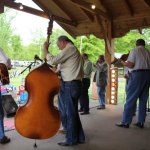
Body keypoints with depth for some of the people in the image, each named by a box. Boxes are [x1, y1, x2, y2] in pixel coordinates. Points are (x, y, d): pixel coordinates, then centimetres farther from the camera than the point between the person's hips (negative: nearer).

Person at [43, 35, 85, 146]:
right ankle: (79, 137, 24)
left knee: (70, 113, -1)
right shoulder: (74, 50, 22)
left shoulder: (69, 48, -8)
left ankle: (71, 139, 11)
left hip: (70, 85, -10)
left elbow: (53, 60, -17)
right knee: (73, 112, 15)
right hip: (74, 84, 10)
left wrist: (45, 49, -3)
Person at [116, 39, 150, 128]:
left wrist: (123, 62, 8)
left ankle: (126, 122, -2)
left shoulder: (134, 51, -1)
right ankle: (141, 122, 13)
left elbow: (130, 65, -10)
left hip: (138, 74, -5)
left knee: (131, 99, -3)